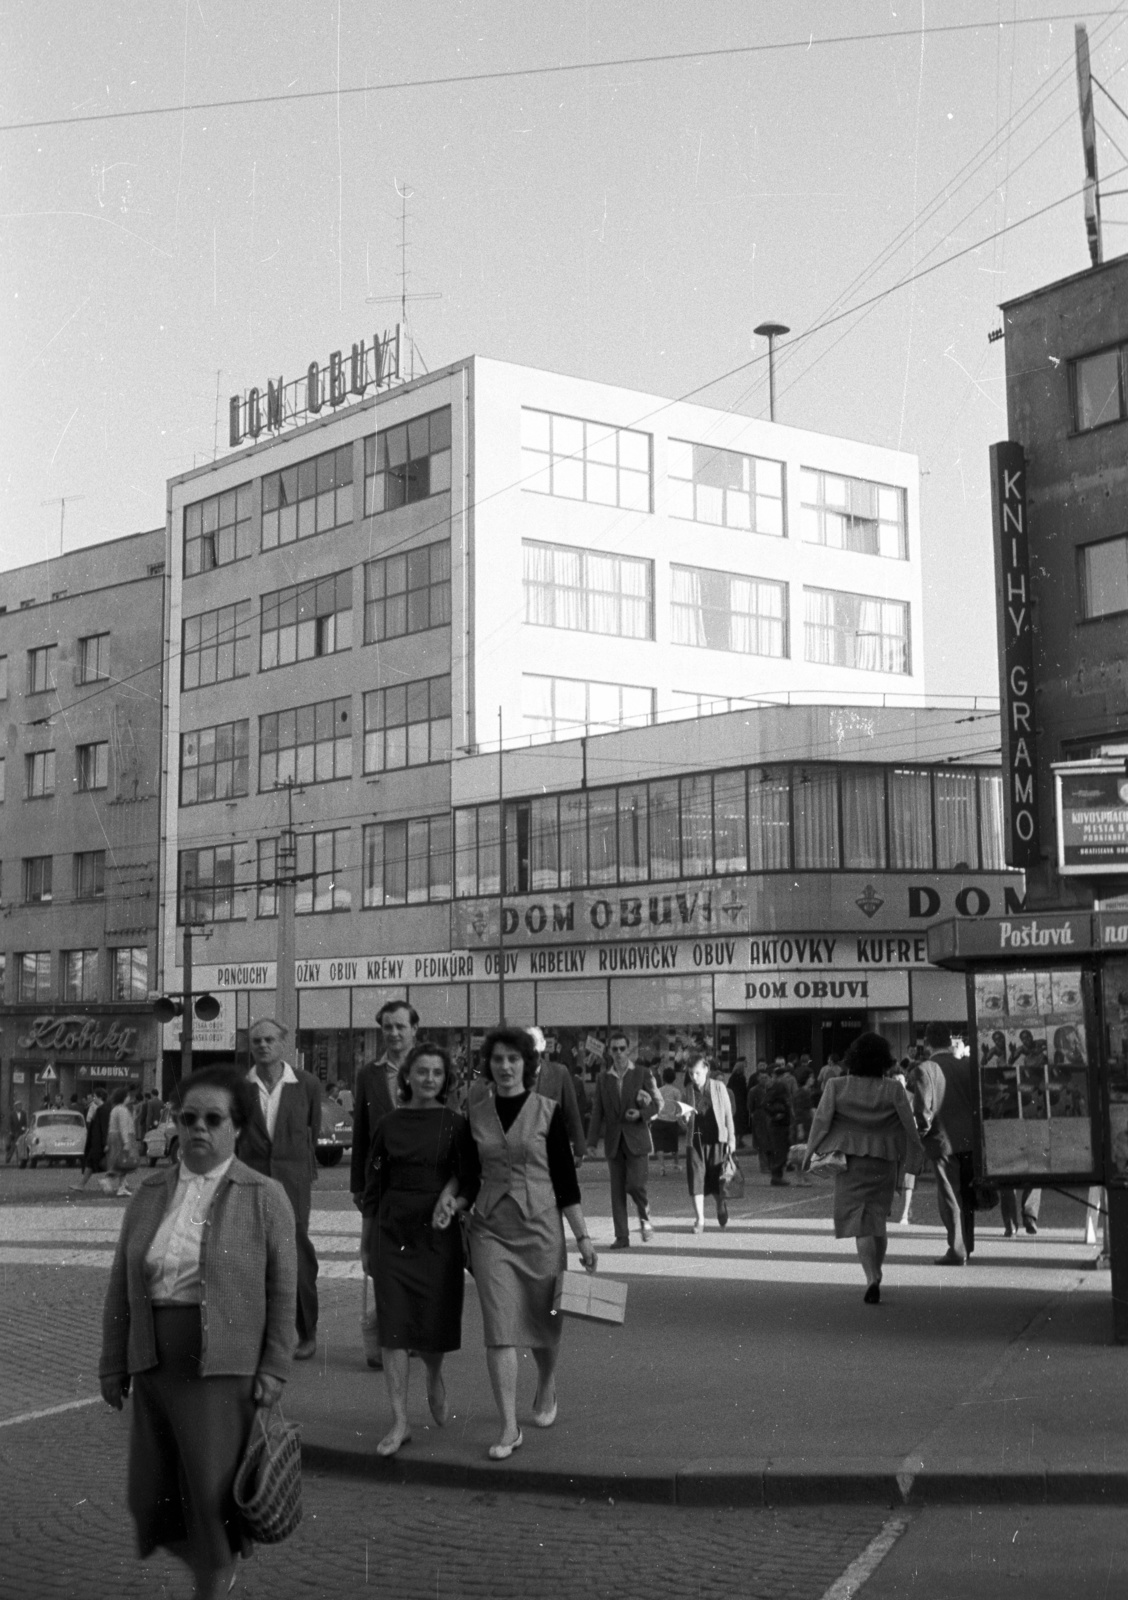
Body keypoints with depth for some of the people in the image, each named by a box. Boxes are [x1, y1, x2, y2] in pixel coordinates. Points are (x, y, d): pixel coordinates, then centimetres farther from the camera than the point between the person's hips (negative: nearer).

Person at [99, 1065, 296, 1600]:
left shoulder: (264, 1196, -3)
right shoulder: (150, 1191, 8)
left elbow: (283, 1290, -3)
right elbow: (121, 1284, 10)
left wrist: (273, 1369, -7)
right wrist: (113, 1362, 9)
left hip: (223, 1366, -4)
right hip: (154, 1364, 4)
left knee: (213, 1493, -6)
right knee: (152, 1496, 7)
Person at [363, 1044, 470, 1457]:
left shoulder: (455, 1125, -1)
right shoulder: (389, 1125, 3)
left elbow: (465, 1176, 2)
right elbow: (374, 1184, 9)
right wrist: (369, 1234, 9)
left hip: (438, 1236, -1)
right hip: (392, 1234, 1)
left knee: (434, 1326, 3)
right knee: (393, 1329, -2)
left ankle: (435, 1379, 37)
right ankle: (399, 1422, 5)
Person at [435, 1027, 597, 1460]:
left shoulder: (547, 1111, -2)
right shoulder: (475, 1114, 4)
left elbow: (565, 1179, 0)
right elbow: (472, 1178, 11)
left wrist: (583, 1235, -2)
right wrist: (453, 1202, -9)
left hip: (540, 1228, -1)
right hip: (490, 1230, 1)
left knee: (543, 1320, 10)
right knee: (499, 1328, -5)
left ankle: (546, 1392, 39)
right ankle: (509, 1428, -1)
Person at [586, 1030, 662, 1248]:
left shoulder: (643, 1074, 3)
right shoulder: (603, 1078, 9)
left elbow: (658, 1103, 4)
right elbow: (597, 1112, 8)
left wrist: (642, 1114, -16)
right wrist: (592, 1141, 0)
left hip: (637, 1139, -3)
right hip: (613, 1142, 3)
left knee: (635, 1184, -13)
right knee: (617, 1190, 1)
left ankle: (644, 1216, 17)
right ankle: (621, 1237, 5)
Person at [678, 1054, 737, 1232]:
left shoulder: (718, 1087, -3)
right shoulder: (688, 1090, 3)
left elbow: (728, 1112, 1)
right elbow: (686, 1119, 10)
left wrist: (731, 1137, -1)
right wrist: (684, 1113, -14)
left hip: (716, 1138, -1)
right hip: (695, 1139, 1)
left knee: (718, 1177, 5)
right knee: (696, 1178, -6)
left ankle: (722, 1211, 30)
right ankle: (699, 1219, -3)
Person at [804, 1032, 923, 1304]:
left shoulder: (836, 1086, -4)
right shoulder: (893, 1089, -3)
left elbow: (821, 1121, -5)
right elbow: (908, 1125, -1)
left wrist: (810, 1154, 2)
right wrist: (912, 1155, 10)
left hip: (849, 1161, -1)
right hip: (884, 1162, 1)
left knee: (859, 1222, -1)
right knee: (878, 1220, 16)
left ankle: (872, 1278, -17)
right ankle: (875, 1275, 23)